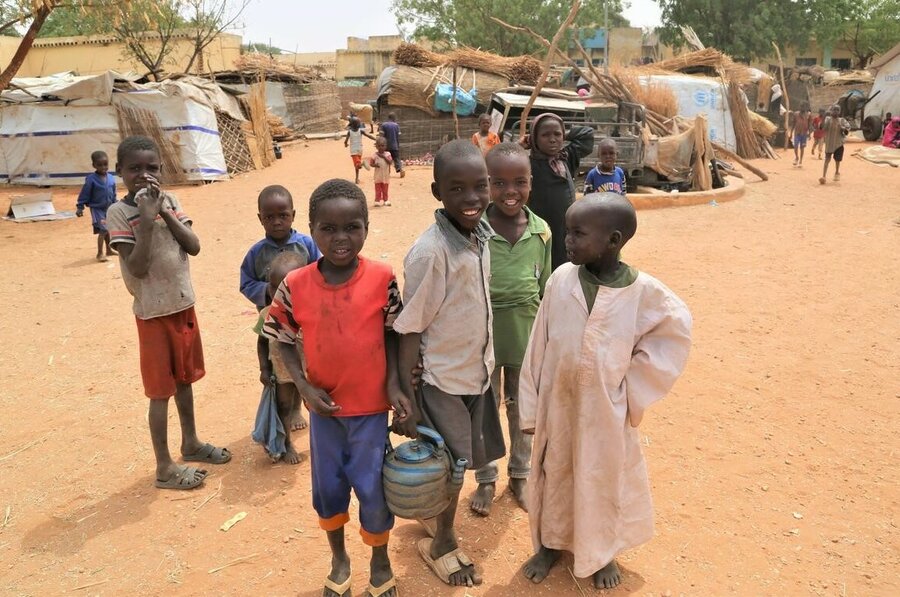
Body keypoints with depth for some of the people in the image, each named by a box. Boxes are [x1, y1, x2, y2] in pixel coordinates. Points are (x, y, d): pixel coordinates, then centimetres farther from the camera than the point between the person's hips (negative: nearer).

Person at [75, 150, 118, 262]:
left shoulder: (111, 178, -1)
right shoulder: (91, 179, -16)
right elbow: (84, 194, -12)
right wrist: (80, 207, -12)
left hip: (109, 209, 6)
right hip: (97, 209, -6)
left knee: (109, 229, 18)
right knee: (103, 230, -12)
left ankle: (109, 250, 35)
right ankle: (100, 254, -3)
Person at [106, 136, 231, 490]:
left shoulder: (170, 201, 3)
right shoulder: (119, 213, -12)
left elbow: (194, 247, -6)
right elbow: (137, 268, -21)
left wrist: (165, 212, -14)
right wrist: (147, 220, -25)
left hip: (184, 305, 6)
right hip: (153, 312, -5)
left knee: (184, 378, 19)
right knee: (161, 389, 2)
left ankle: (191, 442, 37)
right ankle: (164, 467, 14)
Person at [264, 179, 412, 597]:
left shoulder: (382, 279, -14)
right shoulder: (295, 285, -12)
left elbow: (393, 335, -3)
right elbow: (283, 341, 0)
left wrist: (394, 384, -12)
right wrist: (304, 387, -11)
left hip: (371, 406, -1)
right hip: (324, 407, 2)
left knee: (373, 489, 10)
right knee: (328, 488, 18)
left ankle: (380, 562, 38)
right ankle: (339, 559, 44)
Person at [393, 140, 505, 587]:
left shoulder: (481, 234, -3)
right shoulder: (430, 252, -25)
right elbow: (409, 330, -19)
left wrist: (485, 363, 14)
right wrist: (403, 397, -15)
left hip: (477, 371, 7)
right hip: (442, 378, -7)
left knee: (459, 463, 21)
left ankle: (443, 527, 45)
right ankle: (442, 543, 35)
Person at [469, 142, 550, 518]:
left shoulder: (541, 231, -4)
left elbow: (545, 290, 5)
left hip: (525, 338, 2)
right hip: (482, 336, -2)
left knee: (523, 410, 18)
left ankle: (520, 475, 40)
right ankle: (486, 480, 35)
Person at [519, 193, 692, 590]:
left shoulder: (642, 290, -15)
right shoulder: (561, 280, -11)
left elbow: (674, 335, -1)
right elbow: (538, 347, -5)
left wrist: (633, 387, -4)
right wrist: (530, 407, -1)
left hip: (605, 409, -1)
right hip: (557, 404, 1)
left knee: (603, 479, 16)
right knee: (553, 475, 18)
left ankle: (602, 552, 41)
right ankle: (550, 542, 42)